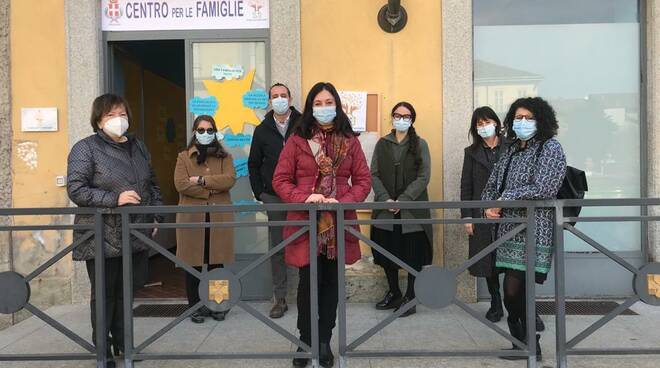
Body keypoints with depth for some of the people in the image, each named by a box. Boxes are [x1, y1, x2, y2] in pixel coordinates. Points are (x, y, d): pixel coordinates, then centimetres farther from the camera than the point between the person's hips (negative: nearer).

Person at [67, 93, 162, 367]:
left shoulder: (138, 147, 13)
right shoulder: (86, 148, -6)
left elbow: (152, 185, 19)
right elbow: (75, 189, -13)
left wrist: (155, 216, 10)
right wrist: (115, 199, -21)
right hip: (103, 238, -5)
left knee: (126, 292, 13)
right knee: (104, 294, 7)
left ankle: (122, 342, 29)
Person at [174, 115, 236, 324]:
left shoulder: (224, 157, 12)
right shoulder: (184, 157, 8)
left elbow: (229, 179, -6)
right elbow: (180, 184, -8)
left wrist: (201, 180, -11)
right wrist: (212, 189, -10)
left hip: (219, 218, 1)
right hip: (192, 217, -1)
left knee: (217, 262, 4)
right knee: (194, 263, 4)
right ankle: (195, 306, 16)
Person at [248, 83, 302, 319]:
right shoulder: (262, 130, 9)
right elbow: (254, 164, 14)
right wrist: (259, 193, 7)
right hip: (274, 198, 3)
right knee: (277, 249, 7)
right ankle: (279, 299, 18)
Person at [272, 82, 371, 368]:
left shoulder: (350, 140, 6)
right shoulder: (297, 140, 0)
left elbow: (363, 181, 4)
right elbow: (280, 180, -1)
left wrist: (344, 201, -13)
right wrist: (303, 199, -17)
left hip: (339, 223, 2)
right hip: (306, 223, -2)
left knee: (331, 283, 10)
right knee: (309, 282, 2)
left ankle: (324, 342, 27)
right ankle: (306, 341, 23)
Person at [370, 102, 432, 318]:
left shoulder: (420, 145, 2)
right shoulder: (382, 144, 9)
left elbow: (424, 177, -6)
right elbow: (374, 174, 3)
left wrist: (402, 200, -15)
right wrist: (385, 199, -12)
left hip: (412, 210, -2)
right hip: (386, 210, 3)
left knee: (413, 255, 2)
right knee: (387, 253, 9)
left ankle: (410, 297, 15)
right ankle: (393, 293, 27)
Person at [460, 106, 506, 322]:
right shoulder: (472, 152, 10)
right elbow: (466, 186, 7)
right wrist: (466, 217, 1)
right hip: (482, 215, 2)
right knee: (488, 262, 7)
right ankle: (496, 305, 21)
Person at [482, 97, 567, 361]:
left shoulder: (551, 148, -4)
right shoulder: (511, 151, 16)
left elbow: (542, 188, -17)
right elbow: (492, 185, 16)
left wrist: (505, 199, -12)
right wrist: (489, 206, -4)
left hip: (534, 232, -7)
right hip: (511, 230, 7)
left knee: (513, 291, -8)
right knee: (518, 292, 11)